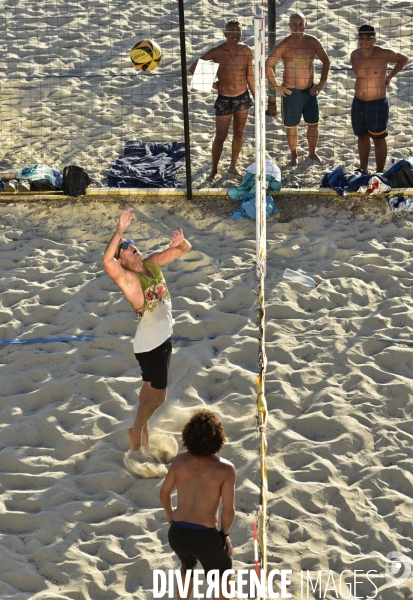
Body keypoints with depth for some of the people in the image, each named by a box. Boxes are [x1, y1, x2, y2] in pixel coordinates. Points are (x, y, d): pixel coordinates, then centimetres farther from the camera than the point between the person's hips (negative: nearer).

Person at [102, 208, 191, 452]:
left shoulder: (152, 263, 2)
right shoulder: (127, 277, -20)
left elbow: (184, 250, 6)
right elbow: (107, 261, -41)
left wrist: (181, 241, -18)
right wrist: (119, 230, -47)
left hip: (164, 337, 8)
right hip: (150, 343, -8)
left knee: (150, 388, 23)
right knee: (158, 396, 1)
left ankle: (143, 428, 40)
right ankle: (136, 432, 21)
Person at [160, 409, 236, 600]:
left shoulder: (180, 460, -4)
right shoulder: (226, 469, -15)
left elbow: (164, 493, 9)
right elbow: (228, 511, -14)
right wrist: (224, 534, 6)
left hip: (177, 533, 4)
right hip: (205, 537, -4)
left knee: (188, 564, 39)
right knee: (224, 572, 29)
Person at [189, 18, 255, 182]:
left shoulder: (246, 51, -6)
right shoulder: (216, 52, -14)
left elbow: (250, 76, 4)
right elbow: (193, 69, -6)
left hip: (243, 98, 3)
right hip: (224, 99, -3)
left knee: (238, 133, 15)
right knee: (220, 136, 1)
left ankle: (233, 166, 31)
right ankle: (214, 170, 18)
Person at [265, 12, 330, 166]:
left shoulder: (313, 42, -3)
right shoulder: (284, 45, -14)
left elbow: (326, 61, 10)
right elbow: (268, 65, -11)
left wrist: (322, 83, 5)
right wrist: (276, 87, -10)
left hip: (310, 90, 3)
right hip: (291, 92, -3)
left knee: (313, 124, 11)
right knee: (292, 126, 7)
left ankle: (312, 153, 28)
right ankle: (294, 155, 23)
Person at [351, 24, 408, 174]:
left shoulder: (384, 54, -16)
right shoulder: (355, 55, -2)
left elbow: (404, 58, 2)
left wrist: (390, 76, 6)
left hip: (377, 105, -5)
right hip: (358, 104, 5)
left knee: (378, 139, 7)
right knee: (362, 137, 19)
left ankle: (379, 173, 16)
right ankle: (363, 169, 34)